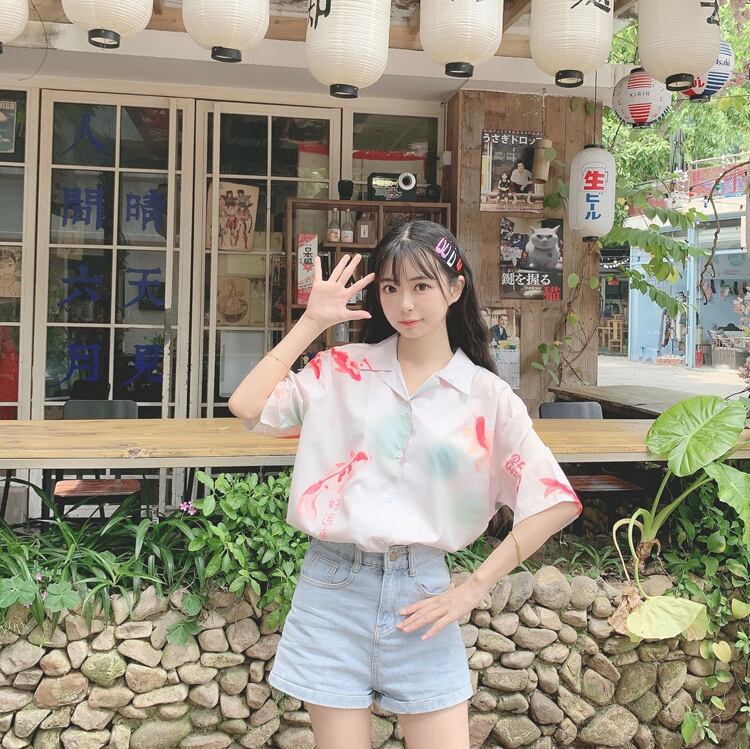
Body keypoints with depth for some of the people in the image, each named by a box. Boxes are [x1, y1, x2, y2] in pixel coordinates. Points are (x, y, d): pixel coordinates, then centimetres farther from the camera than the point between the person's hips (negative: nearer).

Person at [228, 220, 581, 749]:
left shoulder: (487, 397, -1)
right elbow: (247, 407, -11)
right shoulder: (343, 371, 1)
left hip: (421, 595, 0)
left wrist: (473, 589, -5)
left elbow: (557, 504, -3)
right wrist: (312, 323, -6)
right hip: (334, 587, 0)